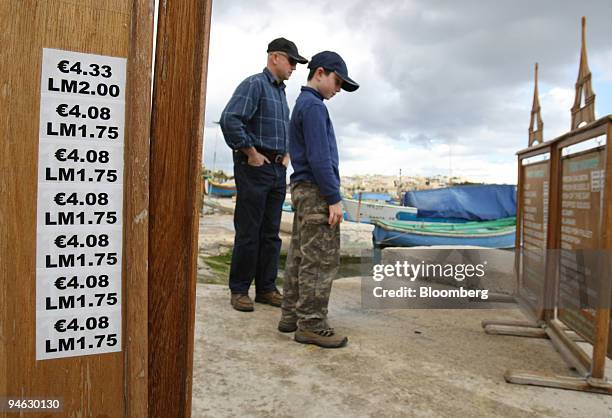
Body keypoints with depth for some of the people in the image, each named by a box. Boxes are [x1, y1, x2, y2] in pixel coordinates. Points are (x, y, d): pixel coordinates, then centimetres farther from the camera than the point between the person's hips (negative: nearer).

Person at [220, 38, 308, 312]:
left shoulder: (281, 91, 20)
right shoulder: (254, 84, -7)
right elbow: (229, 120, -21)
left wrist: (286, 154, 17)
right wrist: (251, 153, -16)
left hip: (278, 170, 8)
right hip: (254, 168, -8)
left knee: (271, 233, 9)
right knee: (248, 232, -2)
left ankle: (266, 289, 18)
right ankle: (239, 290, 10)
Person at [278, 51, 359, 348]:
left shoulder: (302, 104, 20)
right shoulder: (314, 106, -11)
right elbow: (319, 158, -19)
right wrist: (334, 198, -17)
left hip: (302, 190, 10)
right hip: (317, 192, -10)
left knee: (299, 256, 12)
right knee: (321, 260, -6)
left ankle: (291, 316, 19)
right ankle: (312, 325, 1)